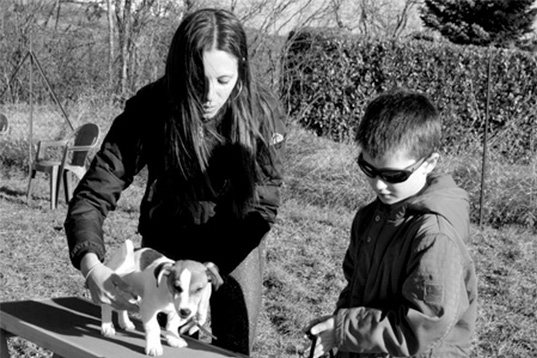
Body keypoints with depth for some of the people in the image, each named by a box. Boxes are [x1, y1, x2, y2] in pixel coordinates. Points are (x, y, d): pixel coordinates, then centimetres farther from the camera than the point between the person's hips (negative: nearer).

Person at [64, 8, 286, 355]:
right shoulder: (150, 109, -26)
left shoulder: (262, 112, -24)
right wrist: (92, 267, -45)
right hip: (167, 241, 0)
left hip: (237, 245, 0)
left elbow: (262, 207, -22)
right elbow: (92, 196, -27)